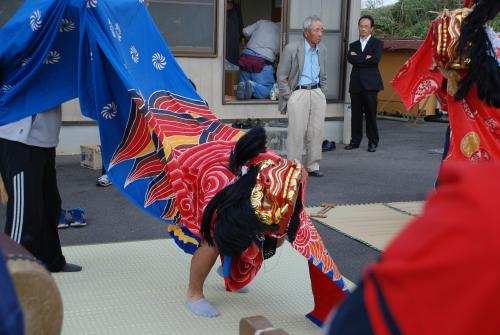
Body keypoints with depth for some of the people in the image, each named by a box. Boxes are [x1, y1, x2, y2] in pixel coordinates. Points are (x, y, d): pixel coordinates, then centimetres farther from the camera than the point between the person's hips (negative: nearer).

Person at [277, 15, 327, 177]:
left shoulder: (322, 50, 10)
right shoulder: (291, 49, -7)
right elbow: (281, 77, -4)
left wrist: (322, 94, 14)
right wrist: (289, 98, -7)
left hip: (317, 93, 5)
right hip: (299, 93, -5)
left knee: (317, 132, 5)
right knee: (297, 132, -6)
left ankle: (312, 166, 15)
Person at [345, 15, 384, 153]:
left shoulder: (377, 43, 6)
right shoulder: (353, 45, 17)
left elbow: (375, 60, -12)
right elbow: (350, 59, -2)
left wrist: (358, 58, -5)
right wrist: (366, 58, -9)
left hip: (370, 83, -4)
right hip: (356, 83, 4)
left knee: (371, 113, -2)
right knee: (356, 114, 4)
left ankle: (373, 142, 7)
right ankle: (355, 141, 12)